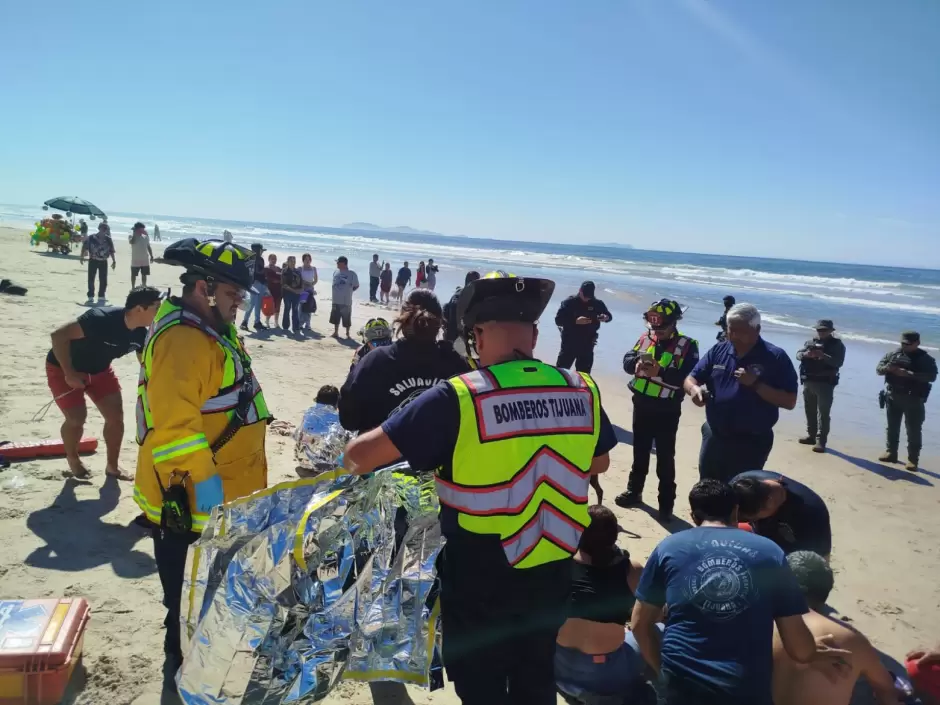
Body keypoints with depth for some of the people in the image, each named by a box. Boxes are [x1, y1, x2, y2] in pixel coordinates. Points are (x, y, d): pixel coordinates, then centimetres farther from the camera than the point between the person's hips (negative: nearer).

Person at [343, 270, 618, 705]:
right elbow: (598, 463, 11)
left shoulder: (458, 398, -22)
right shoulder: (583, 392, -8)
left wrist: (354, 460, 4)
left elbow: (361, 454, -18)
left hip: (481, 577, -4)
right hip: (551, 570, 4)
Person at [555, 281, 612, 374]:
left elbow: (609, 315, 13)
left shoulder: (597, 303, 1)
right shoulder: (569, 302, -7)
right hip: (569, 344, -3)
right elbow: (558, 320, -13)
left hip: (587, 345, 3)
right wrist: (576, 321, -26)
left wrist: (606, 317, -13)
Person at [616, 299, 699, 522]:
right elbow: (628, 359, 3)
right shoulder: (645, 338, 4)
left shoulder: (687, 345, -12)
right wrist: (637, 364, -20)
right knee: (640, 451, 19)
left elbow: (688, 377, -21)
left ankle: (666, 504, 13)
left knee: (665, 458, 3)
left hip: (667, 410, -5)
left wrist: (660, 372, -31)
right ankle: (634, 491, 34)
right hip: (642, 405, 5)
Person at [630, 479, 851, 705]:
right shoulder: (770, 552, 6)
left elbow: (640, 624, 9)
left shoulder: (668, 548, 5)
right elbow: (799, 649, 6)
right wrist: (815, 654, 27)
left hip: (681, 686, 0)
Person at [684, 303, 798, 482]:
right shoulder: (718, 350, 3)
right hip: (714, 438, 5)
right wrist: (694, 388, -19)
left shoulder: (775, 358, -10)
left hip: (751, 443, -4)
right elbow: (691, 378, 5)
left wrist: (756, 384, -25)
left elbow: (789, 401, -13)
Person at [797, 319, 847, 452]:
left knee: (823, 413, -8)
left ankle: (821, 441, -8)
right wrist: (805, 354, -17)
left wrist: (823, 355, -27)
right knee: (810, 411, 14)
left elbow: (838, 362, -14)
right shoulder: (810, 342, 13)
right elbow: (798, 354, 6)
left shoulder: (837, 345, -1)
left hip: (825, 384, -5)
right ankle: (811, 435, 26)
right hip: (808, 382, 6)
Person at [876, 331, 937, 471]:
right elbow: (878, 368, 7)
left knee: (913, 430, -2)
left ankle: (913, 459, 3)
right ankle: (891, 453, 27)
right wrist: (887, 368, -17)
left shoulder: (926, 358, -6)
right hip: (893, 397, 5)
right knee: (892, 427, 14)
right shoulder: (893, 354, 6)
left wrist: (908, 374, -27)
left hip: (913, 399, -4)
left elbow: (932, 376, -19)